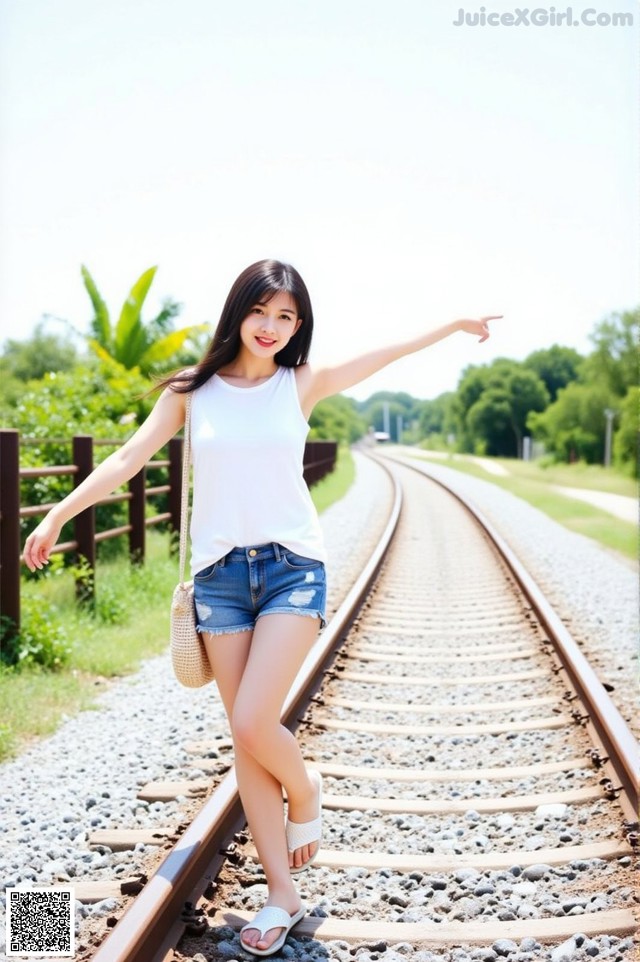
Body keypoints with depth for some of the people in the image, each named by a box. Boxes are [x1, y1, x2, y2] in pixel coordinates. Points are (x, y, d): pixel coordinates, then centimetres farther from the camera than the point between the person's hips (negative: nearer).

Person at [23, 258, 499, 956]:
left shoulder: (302, 385, 4)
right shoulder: (191, 392, 5)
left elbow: (386, 355, 9)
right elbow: (128, 459, 4)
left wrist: (455, 325, 11)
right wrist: (58, 513, 1)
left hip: (292, 566, -2)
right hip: (220, 576, 2)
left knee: (253, 721, -16)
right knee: (244, 740, 3)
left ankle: (305, 795, 19)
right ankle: (282, 897, 14)